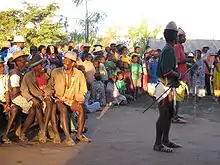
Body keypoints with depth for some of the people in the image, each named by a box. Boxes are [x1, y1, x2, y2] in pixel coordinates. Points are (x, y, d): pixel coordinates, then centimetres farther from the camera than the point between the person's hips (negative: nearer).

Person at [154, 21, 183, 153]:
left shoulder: (169, 49, 16)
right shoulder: (169, 50, -16)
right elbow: (167, 71, -24)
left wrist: (177, 76, 13)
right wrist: (179, 76, -10)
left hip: (169, 87, 10)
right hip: (165, 88, -10)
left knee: (169, 114, 16)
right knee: (164, 115, -6)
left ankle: (165, 140, 27)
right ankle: (158, 144, 0)